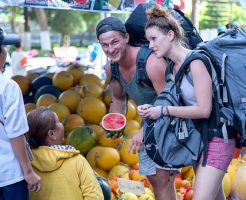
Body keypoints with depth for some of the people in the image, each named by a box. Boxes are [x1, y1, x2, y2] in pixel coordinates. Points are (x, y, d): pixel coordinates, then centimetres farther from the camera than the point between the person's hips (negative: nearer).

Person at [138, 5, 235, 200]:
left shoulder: (195, 61, -19)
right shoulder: (174, 66, 5)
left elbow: (204, 110, -24)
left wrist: (164, 110, -18)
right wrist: (151, 109, -7)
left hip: (216, 140, -9)